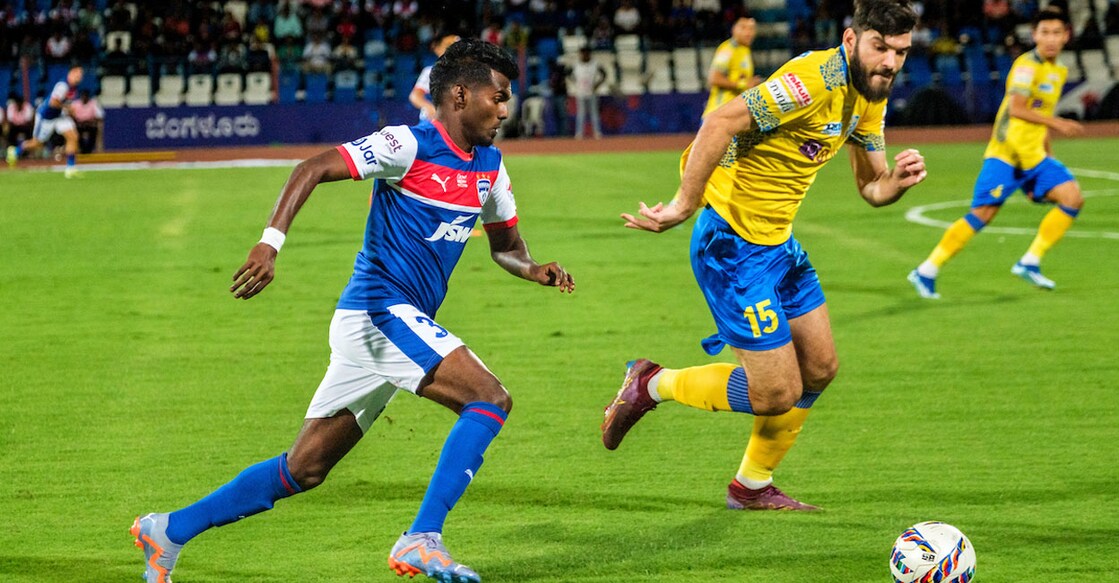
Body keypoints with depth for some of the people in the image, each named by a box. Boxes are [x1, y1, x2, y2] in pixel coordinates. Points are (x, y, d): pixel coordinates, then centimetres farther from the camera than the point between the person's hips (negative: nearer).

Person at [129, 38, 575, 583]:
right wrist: (270, 242, -27)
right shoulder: (410, 146, -11)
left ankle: (168, 530, 17)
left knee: (304, 468, 10)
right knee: (490, 399, -19)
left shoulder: (490, 166, 14)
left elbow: (504, 245, 25)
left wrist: (533, 269, 3)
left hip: (404, 322, 8)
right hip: (380, 309, -8)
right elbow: (312, 169, -15)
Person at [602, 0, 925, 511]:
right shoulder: (814, 80, -24)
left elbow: (870, 187, 13)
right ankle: (650, 387, 13)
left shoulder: (869, 95, 7)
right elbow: (719, 123, -29)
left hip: (777, 241, 10)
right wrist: (683, 205, -29)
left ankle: (752, 486, 31)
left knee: (820, 367, 15)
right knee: (777, 393, -8)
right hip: (733, 245, -10)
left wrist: (897, 181, -11)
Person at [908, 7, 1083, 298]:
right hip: (1005, 154, -8)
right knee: (982, 214, -12)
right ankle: (926, 272, -3)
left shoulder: (1059, 72, 15)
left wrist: (1048, 152, 26)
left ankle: (1030, 262, -4)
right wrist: (1056, 123, -26)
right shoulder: (1027, 65, -11)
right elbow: (1015, 108, -23)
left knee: (1072, 198, -9)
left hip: (1033, 157, 8)